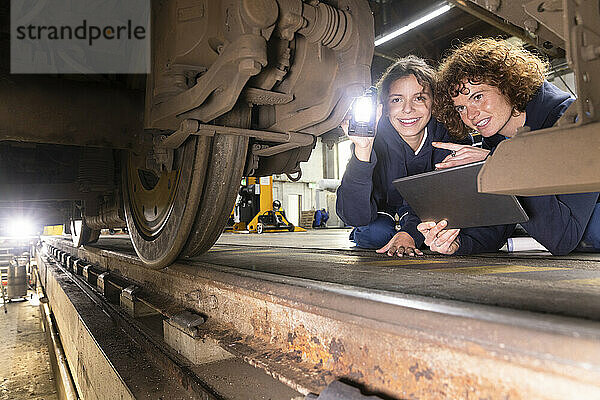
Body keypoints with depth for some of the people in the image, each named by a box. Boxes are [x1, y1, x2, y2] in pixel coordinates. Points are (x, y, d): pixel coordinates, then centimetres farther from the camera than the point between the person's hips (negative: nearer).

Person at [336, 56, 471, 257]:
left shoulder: (449, 135, -26)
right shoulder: (374, 138, -32)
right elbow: (355, 217, -41)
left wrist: (410, 233, -44)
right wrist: (362, 150, -55)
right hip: (382, 206, -2)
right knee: (375, 233, -28)